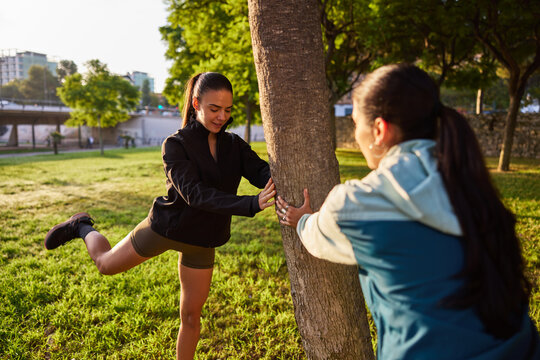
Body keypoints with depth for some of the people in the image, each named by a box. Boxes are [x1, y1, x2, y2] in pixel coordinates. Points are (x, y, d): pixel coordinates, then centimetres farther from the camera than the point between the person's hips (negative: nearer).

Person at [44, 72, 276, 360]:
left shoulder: (234, 145, -6)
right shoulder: (175, 145, -19)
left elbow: (262, 172, -21)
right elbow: (194, 193, -32)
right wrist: (251, 204, -43)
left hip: (201, 241, 3)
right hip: (167, 227, -3)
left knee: (191, 314, 13)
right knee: (106, 264, 18)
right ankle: (83, 228, 47)